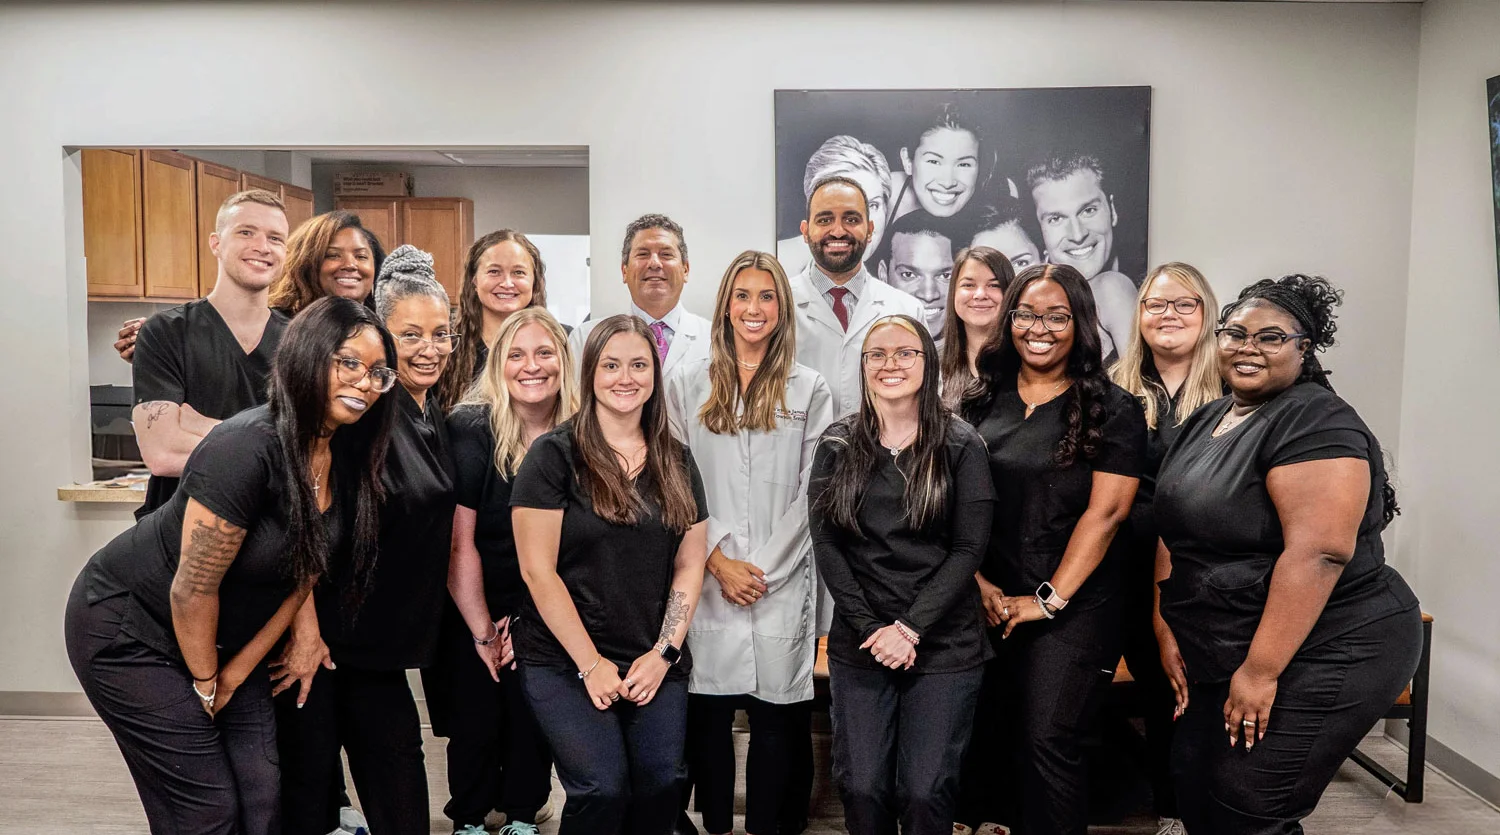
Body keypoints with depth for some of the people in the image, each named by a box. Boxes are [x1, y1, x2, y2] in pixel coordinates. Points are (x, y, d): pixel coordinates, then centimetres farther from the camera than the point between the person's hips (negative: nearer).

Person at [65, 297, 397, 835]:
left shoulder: (348, 458, -7)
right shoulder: (249, 446, -31)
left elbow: (303, 577, 0)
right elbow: (192, 589, -24)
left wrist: (235, 675, 0)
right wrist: (206, 683, -9)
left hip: (222, 635, 7)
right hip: (127, 629, -6)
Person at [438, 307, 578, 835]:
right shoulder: (471, 429, -17)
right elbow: (460, 543, -16)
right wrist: (483, 632, -12)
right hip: (470, 612, -2)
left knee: (533, 721, 9)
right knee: (475, 724, 7)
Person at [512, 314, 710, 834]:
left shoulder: (676, 462, 7)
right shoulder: (555, 455, -6)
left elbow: (690, 564, 7)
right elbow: (538, 570, -10)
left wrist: (664, 653, -3)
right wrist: (591, 664, -11)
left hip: (656, 664, 4)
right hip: (566, 664, -3)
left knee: (662, 784, -5)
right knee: (603, 788, -14)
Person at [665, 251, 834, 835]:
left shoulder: (809, 390, 6)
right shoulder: (687, 386, 6)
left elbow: (812, 492, 1)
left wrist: (764, 567, -7)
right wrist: (719, 559, -7)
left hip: (782, 585, 0)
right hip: (707, 584, 1)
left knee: (774, 715, 6)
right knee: (709, 714, 7)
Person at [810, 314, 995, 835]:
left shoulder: (961, 446, 0)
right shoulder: (838, 447, 5)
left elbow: (969, 548, -5)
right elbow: (826, 544, 0)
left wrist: (910, 628, -12)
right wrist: (871, 628, -9)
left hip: (945, 647, -1)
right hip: (859, 644, 2)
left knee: (925, 792, 0)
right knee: (861, 788, 4)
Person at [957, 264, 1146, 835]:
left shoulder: (1113, 409, -4)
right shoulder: (982, 401, 7)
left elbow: (1105, 512, -10)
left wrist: (1051, 598, -13)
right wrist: (975, 580, -5)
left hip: (1074, 609, -3)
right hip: (986, 604, 4)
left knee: (1047, 742, -5)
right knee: (976, 738, 11)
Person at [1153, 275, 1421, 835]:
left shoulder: (1316, 421, -16)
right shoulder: (1206, 420, 10)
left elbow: (1318, 551, -25)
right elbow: (1175, 529, 11)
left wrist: (1261, 671, -24)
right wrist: (1165, 628, 4)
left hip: (1322, 655, -8)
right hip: (1222, 653, 8)